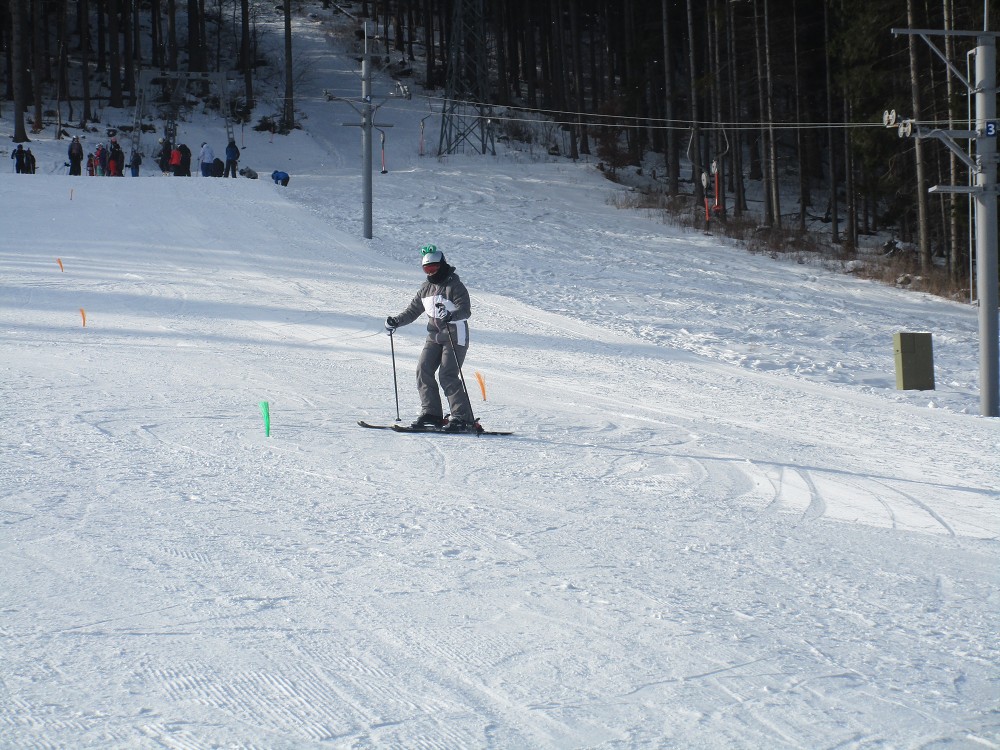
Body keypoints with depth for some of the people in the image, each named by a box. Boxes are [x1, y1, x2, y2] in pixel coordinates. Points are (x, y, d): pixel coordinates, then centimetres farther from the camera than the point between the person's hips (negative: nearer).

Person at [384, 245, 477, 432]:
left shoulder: (455, 286, -11)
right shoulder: (426, 288, 13)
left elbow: (466, 310, -22)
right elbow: (413, 311, 20)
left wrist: (451, 315, -41)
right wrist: (396, 321, 5)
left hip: (455, 336, -8)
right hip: (434, 336, 8)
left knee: (448, 375, -16)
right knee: (423, 370, -5)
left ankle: (463, 418, -16)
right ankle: (431, 414, 0)